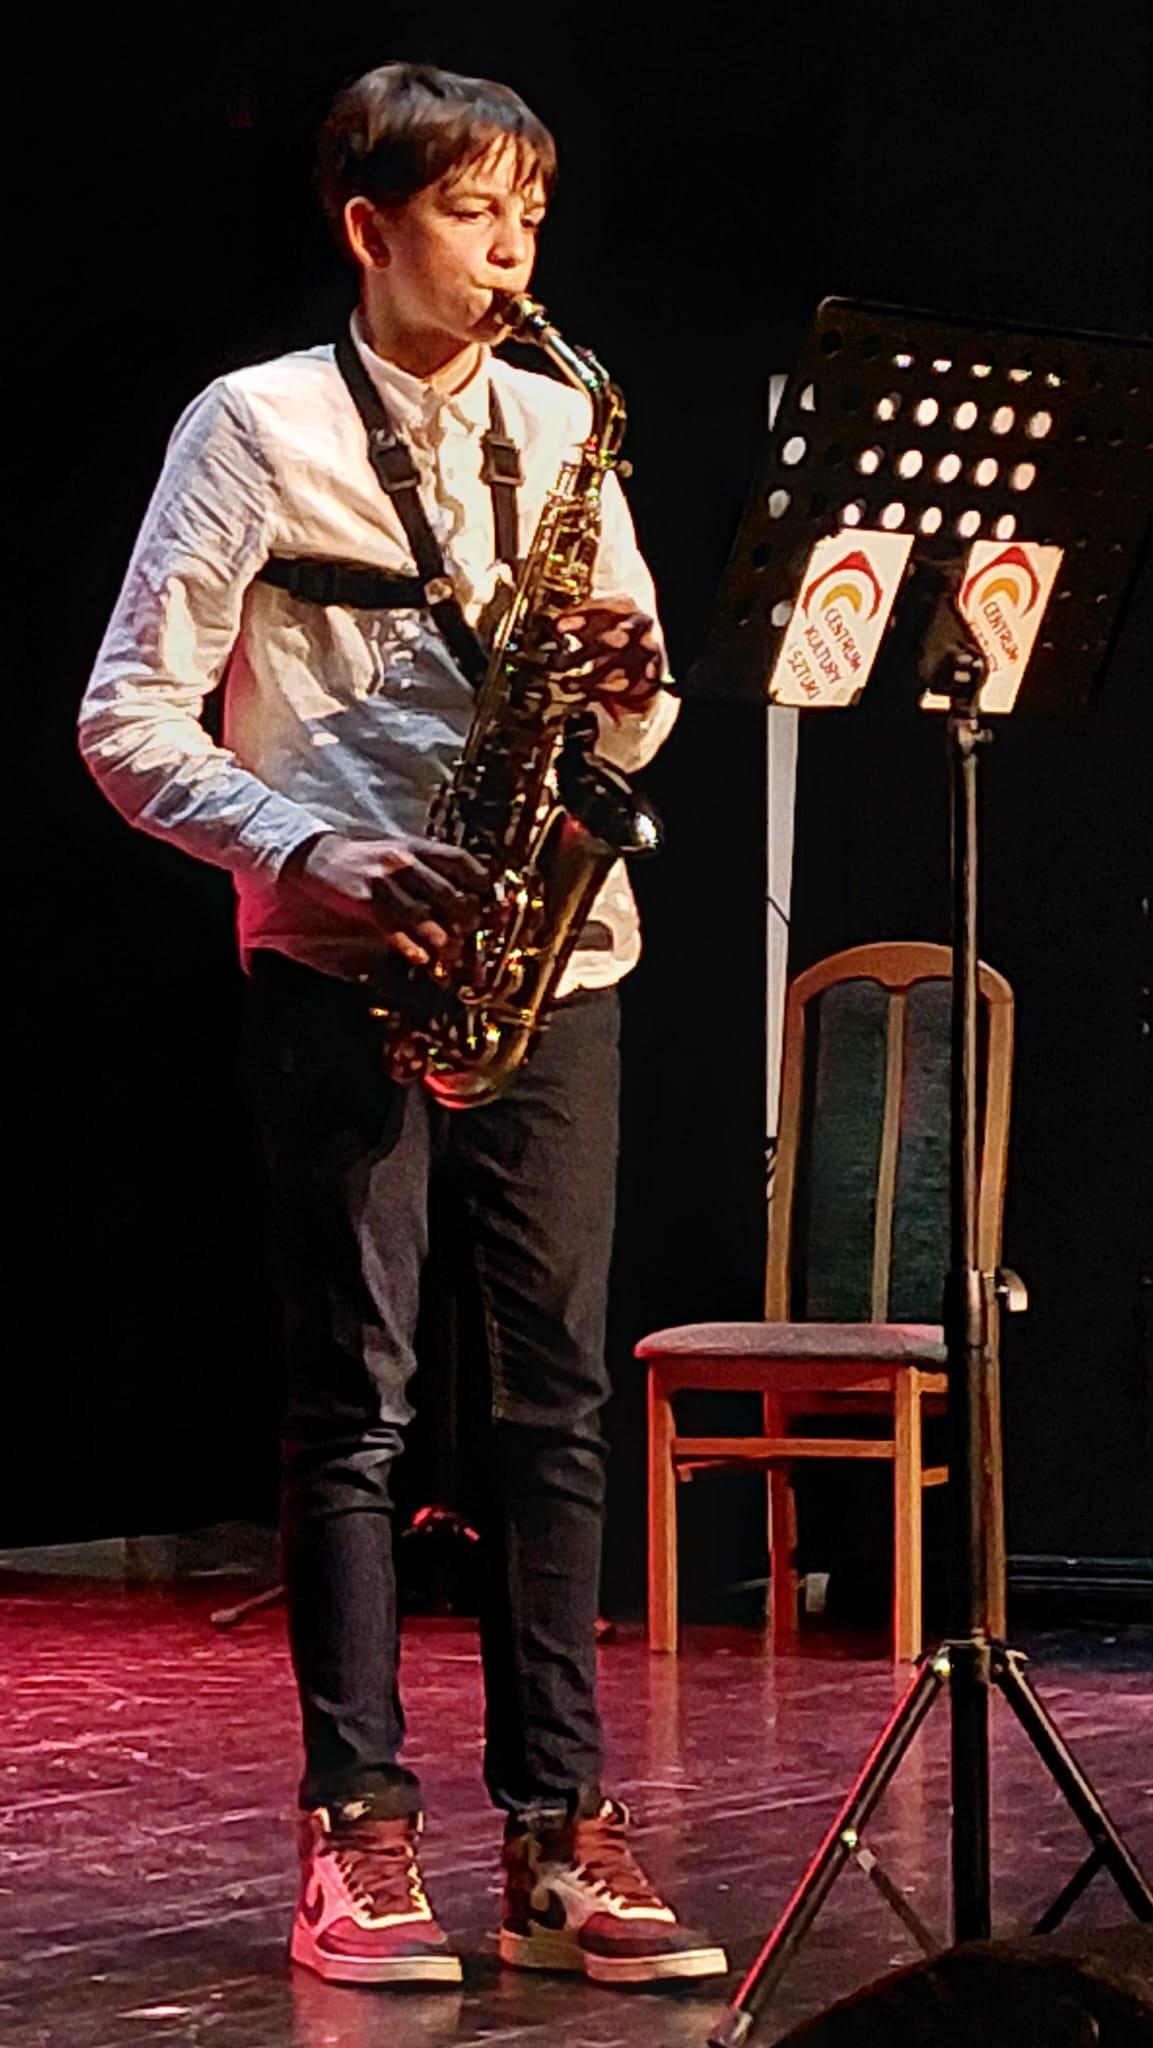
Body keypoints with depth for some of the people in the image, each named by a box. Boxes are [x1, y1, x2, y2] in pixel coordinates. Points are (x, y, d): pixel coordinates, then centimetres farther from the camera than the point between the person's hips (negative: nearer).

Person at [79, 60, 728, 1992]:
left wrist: (630, 687, -6)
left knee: (559, 1391, 3)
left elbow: (625, 727, 17)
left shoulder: (558, 424, 13)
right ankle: (356, 1833, 3)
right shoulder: (256, 424, -1)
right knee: (355, 1395, -2)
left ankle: (559, 1831, 7)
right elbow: (127, 718, -5)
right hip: (343, 964, -4)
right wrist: (309, 849, -16)